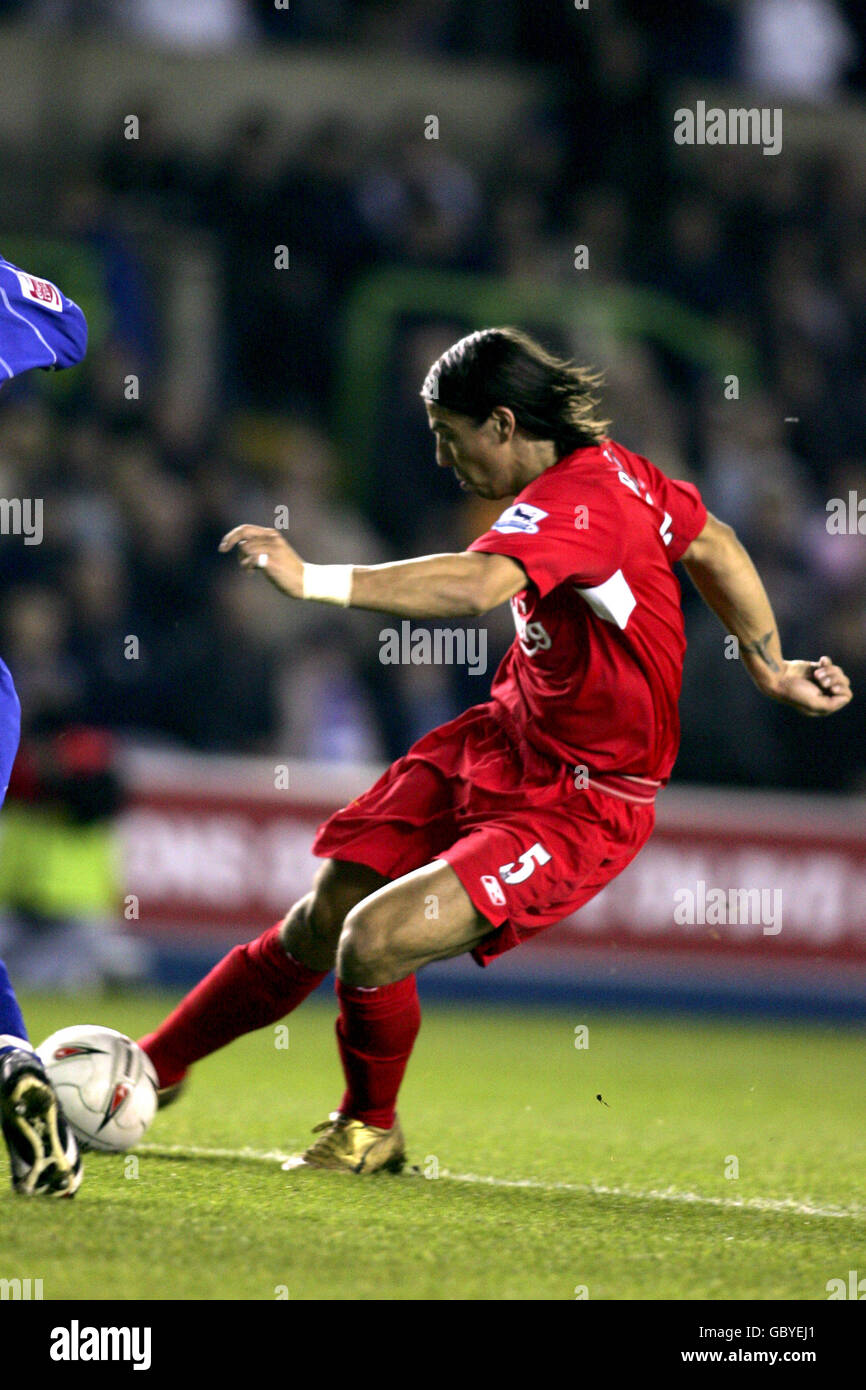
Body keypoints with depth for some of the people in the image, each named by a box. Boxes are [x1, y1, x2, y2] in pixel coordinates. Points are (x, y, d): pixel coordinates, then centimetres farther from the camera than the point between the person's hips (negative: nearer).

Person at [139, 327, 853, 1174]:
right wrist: (769, 668, 23)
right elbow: (712, 545, 16)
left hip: (581, 806, -9)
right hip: (499, 745, 9)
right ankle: (151, 1070, 22)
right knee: (320, 923, 8)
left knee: (376, 941, -20)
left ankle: (370, 1130, 9)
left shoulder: (573, 501, -29)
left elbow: (477, 585, -47)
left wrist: (314, 582, -51)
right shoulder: (610, 467, 1)